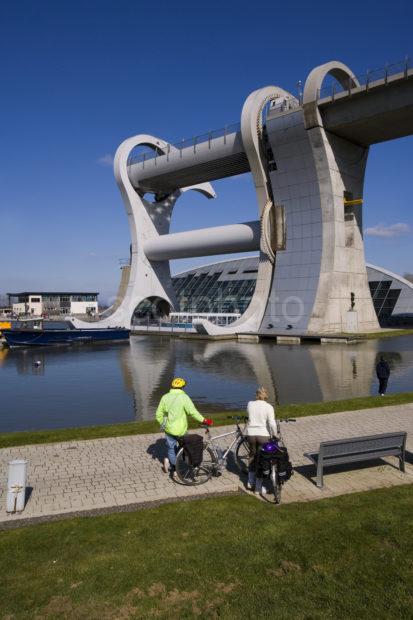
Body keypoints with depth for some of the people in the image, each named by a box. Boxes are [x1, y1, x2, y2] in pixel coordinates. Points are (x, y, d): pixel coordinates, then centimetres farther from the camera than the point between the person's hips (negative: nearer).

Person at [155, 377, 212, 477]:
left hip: (168, 428, 4)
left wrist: (163, 424, 20)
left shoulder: (165, 397, 2)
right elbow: (193, 412, -20)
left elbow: (158, 415, 6)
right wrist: (204, 420, -13)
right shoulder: (184, 397, -12)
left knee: (171, 447, 24)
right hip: (180, 429, -4)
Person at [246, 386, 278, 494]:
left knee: (252, 456, 22)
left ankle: (250, 482, 30)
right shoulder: (268, 407, -11)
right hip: (263, 434, -3)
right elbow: (272, 423, -17)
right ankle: (258, 486, 14)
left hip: (251, 433, 3)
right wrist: (274, 434, -4)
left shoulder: (250, 404, 0)